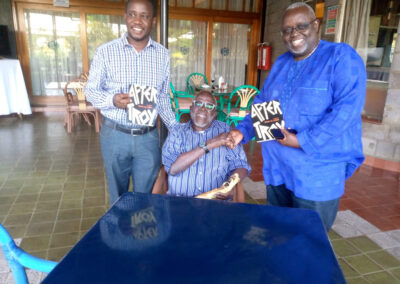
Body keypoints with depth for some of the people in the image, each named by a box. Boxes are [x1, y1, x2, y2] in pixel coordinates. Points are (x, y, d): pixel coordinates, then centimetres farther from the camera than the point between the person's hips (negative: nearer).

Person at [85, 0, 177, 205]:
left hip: (148, 136, 2)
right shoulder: (106, 51, -6)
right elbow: (90, 90, 0)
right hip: (115, 135, -1)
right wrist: (113, 100, -21)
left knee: (146, 196, 14)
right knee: (118, 195, 18)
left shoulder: (163, 55, 2)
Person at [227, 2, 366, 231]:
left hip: (317, 175, -6)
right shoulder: (281, 63, 12)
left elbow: (347, 107, -21)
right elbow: (261, 102, 15)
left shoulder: (342, 57, -10)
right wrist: (243, 131, 0)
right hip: (276, 167, 7)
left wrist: (302, 141, -25)